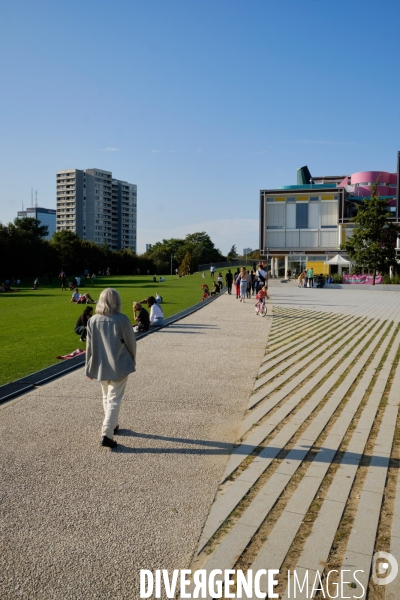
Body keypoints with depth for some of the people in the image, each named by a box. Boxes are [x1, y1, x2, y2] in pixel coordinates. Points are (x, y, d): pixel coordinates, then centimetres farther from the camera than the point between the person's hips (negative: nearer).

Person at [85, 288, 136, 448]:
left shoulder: (93, 320, -5)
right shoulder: (122, 320, -14)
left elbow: (90, 346, 1)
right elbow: (131, 342, -5)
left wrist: (89, 367, 10)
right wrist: (133, 359, 13)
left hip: (101, 366, 4)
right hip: (119, 366, -4)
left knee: (106, 397, 22)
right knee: (114, 400, 1)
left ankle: (112, 425, 37)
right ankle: (107, 434, -6)